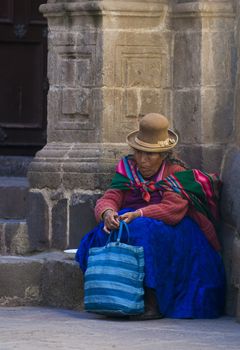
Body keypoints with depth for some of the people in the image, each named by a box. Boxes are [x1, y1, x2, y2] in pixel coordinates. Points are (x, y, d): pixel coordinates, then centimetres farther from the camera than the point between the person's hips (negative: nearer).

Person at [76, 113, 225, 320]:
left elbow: (173, 209, -22)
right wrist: (108, 212, -26)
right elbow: (109, 198, 0)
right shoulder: (127, 169, 10)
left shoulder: (177, 174, -6)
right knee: (106, 232, -26)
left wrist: (137, 214, -35)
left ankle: (153, 302, -34)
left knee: (144, 231, -37)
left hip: (172, 231, -5)